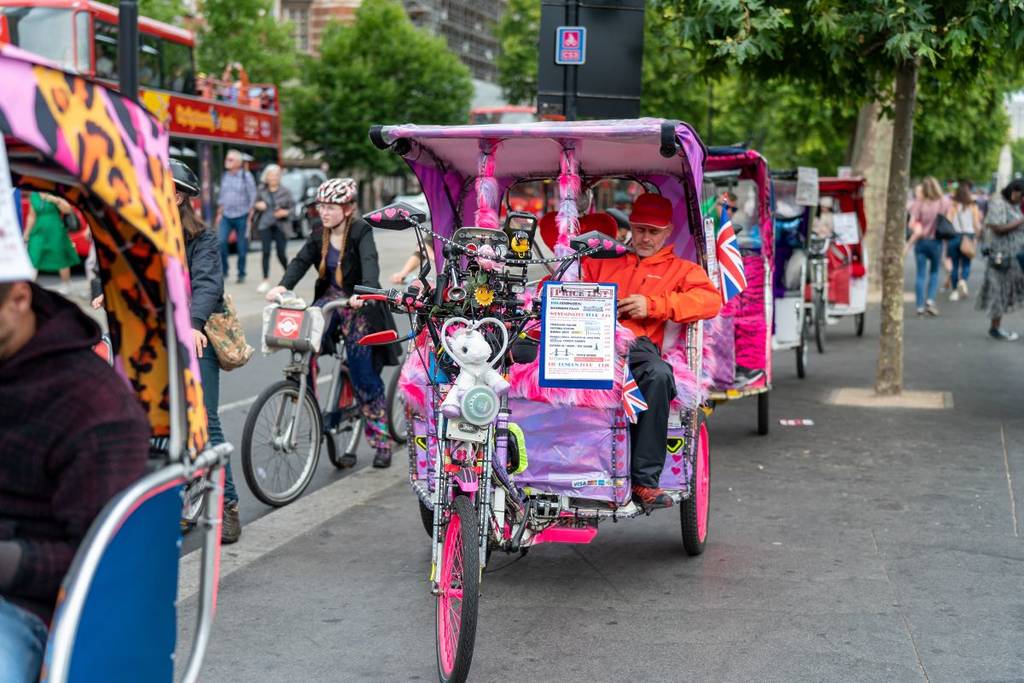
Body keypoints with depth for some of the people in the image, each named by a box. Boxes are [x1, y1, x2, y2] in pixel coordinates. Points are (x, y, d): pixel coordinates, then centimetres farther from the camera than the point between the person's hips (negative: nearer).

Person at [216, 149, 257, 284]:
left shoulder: (246, 176, -4)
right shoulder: (224, 177, 11)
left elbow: (253, 197, -3)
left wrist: (250, 216, -7)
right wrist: (219, 213, 15)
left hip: (241, 216, -4)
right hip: (226, 216, 4)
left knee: (242, 246, 1)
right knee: (221, 241, -12)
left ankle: (241, 274, 13)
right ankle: (223, 271, 0)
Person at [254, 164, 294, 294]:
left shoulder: (285, 191, 0)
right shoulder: (261, 190, 6)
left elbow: (292, 207, 3)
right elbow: (255, 204, 17)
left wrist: (285, 212, -16)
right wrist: (257, 206, -6)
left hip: (280, 225, -1)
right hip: (265, 225, 1)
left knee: (281, 253, -1)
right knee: (266, 251, -9)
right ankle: (266, 280, -4)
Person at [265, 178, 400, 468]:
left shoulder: (361, 231, -12)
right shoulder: (319, 237, 5)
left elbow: (369, 263, -28)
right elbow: (301, 261, -7)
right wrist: (283, 286, -27)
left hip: (359, 306, -5)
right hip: (331, 299, 5)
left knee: (363, 374, -5)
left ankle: (382, 441, 7)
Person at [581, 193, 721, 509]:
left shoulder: (680, 269, 29)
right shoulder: (602, 261, 38)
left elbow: (710, 300, 9)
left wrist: (653, 305, -4)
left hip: (638, 344, -2)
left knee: (658, 374, -39)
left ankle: (645, 480, -35)